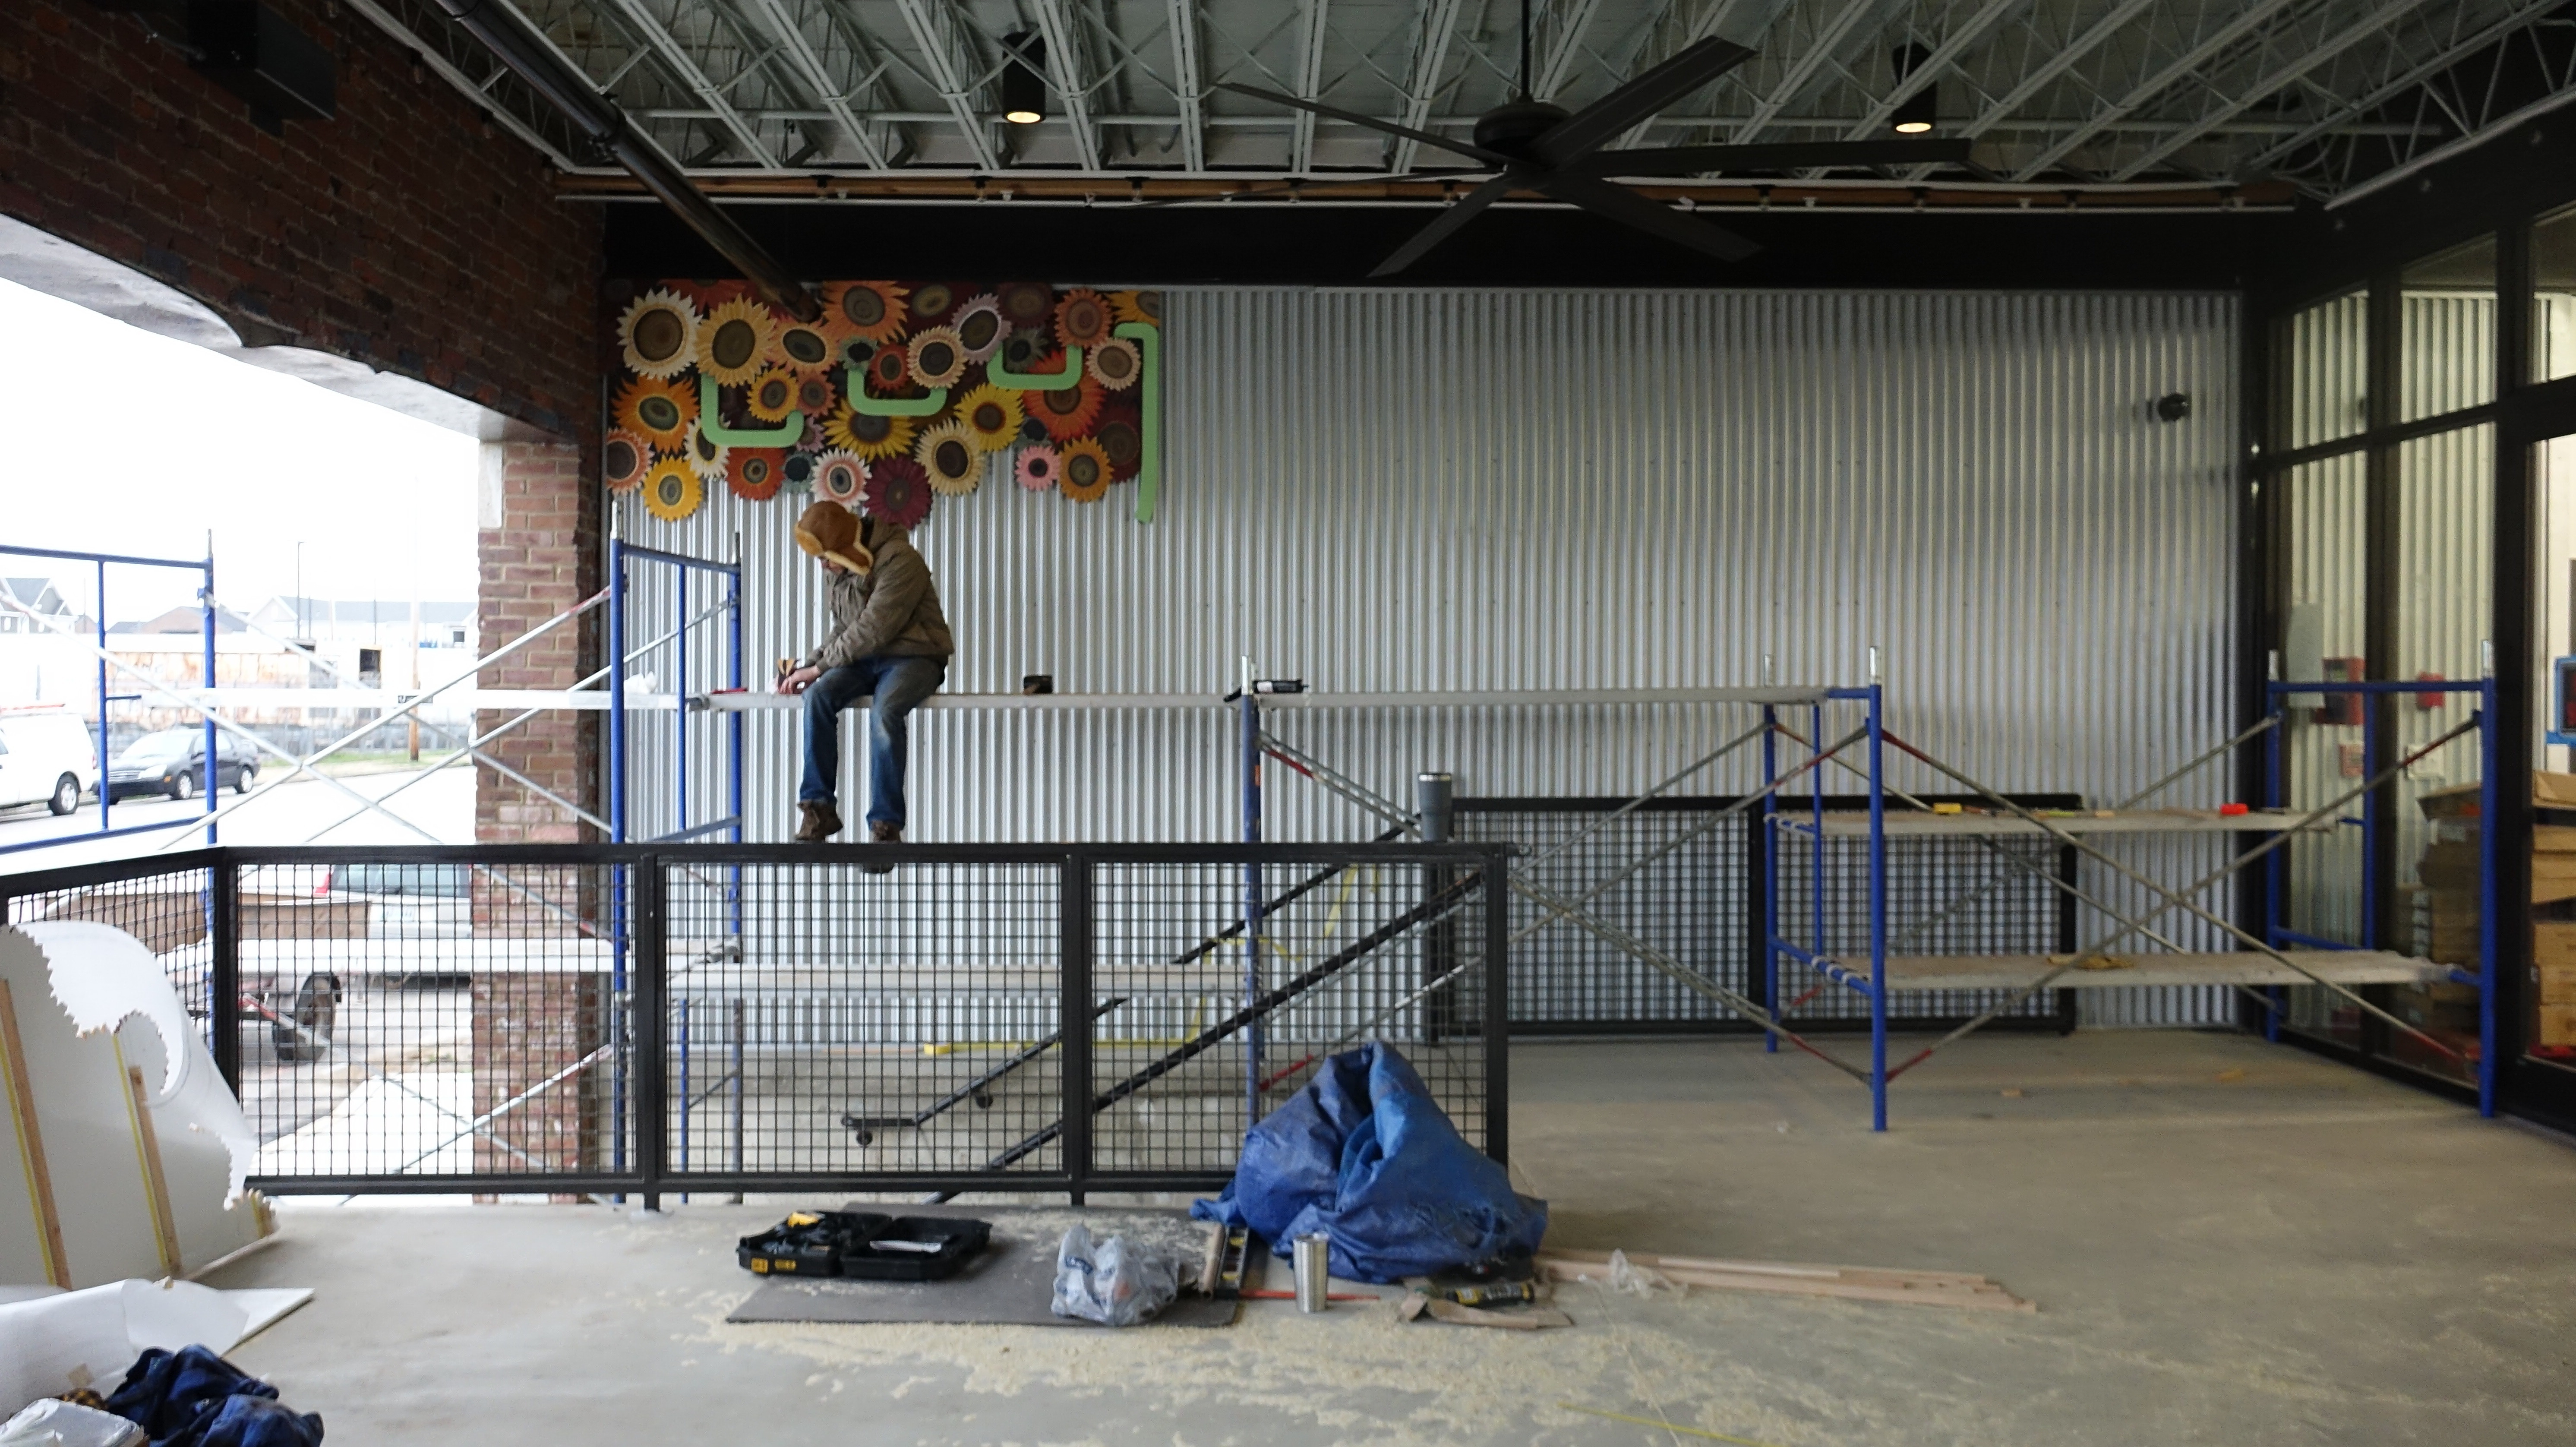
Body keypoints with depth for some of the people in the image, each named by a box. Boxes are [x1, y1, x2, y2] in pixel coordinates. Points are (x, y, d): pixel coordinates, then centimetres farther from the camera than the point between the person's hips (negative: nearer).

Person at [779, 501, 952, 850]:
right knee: (818, 697, -22)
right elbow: (842, 632, 16)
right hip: (865, 660, 7)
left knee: (884, 711, -35)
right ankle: (819, 808, -18)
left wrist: (819, 666, -17)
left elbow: (872, 629, -22)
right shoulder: (844, 571, 11)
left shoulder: (900, 561, -17)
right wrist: (808, 666, -1)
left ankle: (886, 824, -30)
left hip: (913, 658, -7)